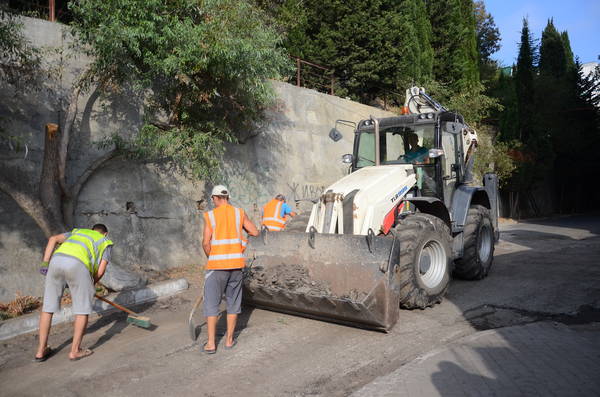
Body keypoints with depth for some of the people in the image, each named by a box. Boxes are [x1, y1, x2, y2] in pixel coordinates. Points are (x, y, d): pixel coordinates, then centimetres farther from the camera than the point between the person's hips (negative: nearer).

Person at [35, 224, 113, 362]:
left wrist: (45, 263, 13)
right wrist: (90, 286, 30)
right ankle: (75, 351, 13)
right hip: (77, 264, -4)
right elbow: (100, 271, 15)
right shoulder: (106, 243, 28)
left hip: (57, 261, 5)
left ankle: (41, 350, 23)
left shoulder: (77, 232, 39)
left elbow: (53, 239, 20)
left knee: (48, 306, 17)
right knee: (83, 308, 10)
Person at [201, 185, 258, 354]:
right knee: (233, 302, 14)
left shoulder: (210, 216, -4)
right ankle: (229, 339, 22)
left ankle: (211, 343, 9)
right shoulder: (239, 213, 2)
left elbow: (206, 243, -9)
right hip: (236, 263, 3)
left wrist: (210, 257, 10)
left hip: (216, 264, -2)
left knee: (211, 303, 7)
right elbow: (255, 232, 5)